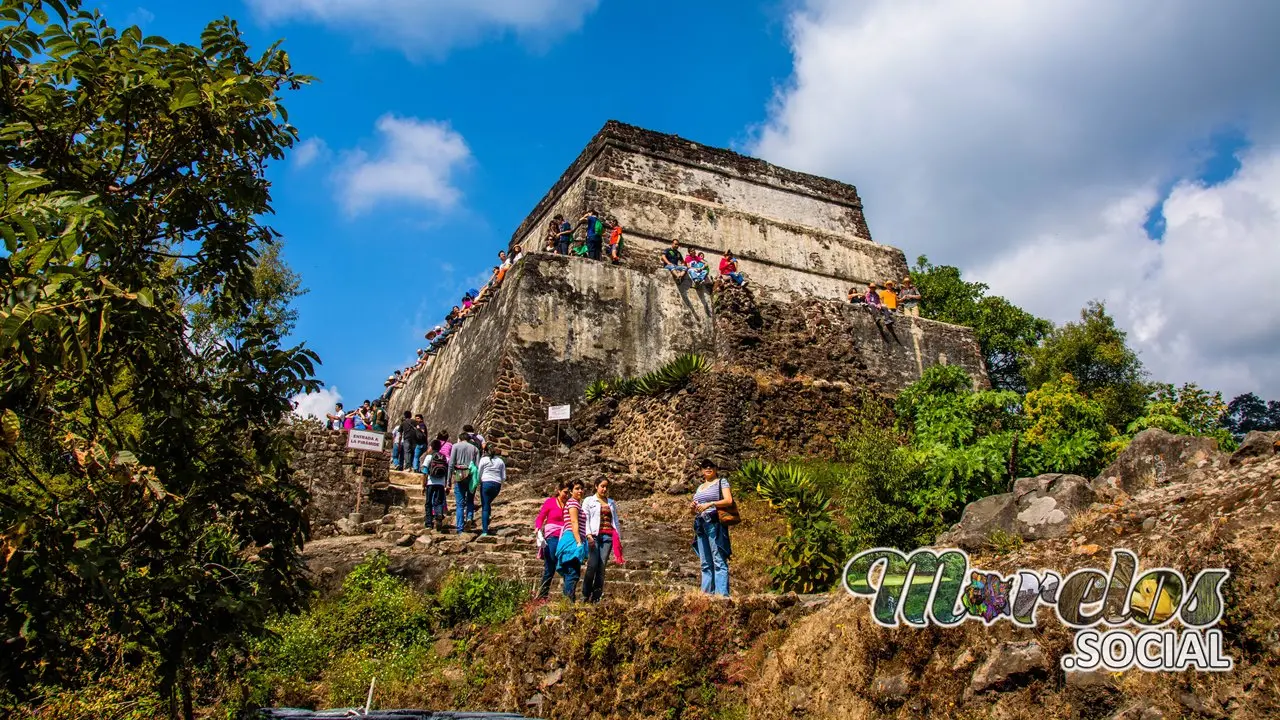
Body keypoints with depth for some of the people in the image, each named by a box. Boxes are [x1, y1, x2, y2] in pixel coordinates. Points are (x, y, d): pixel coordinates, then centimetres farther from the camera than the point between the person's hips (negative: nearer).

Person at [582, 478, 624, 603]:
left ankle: (596, 598, -1)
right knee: (592, 565, -14)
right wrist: (588, 534, -13)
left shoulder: (612, 503, 21)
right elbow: (585, 519, 1)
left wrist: (619, 538, 15)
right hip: (594, 535, -3)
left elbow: (616, 521, 21)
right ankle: (586, 595, -6)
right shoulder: (589, 501, 10)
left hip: (608, 536, 3)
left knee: (602, 567, -3)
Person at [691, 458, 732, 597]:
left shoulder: (721, 482, 6)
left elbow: (729, 500, -9)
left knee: (719, 562, -11)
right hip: (700, 525, 7)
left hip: (715, 524, -7)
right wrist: (693, 507, 2)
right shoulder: (699, 487, 23)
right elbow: (694, 512, 26)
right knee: (705, 564, 6)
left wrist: (709, 504, -19)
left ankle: (722, 595, -15)